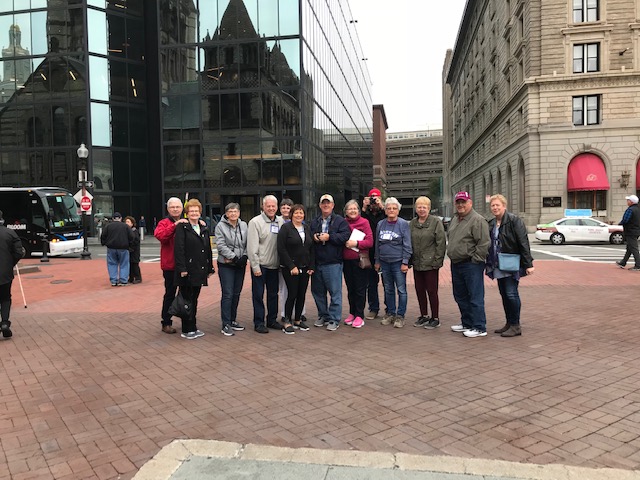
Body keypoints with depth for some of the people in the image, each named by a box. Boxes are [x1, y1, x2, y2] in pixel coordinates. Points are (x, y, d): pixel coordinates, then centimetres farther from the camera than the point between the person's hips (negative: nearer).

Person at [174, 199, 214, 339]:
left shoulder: (204, 229, 15)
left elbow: (208, 250, 17)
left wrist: (209, 268, 13)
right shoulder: (182, 227, -5)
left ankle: (193, 327, 22)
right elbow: (179, 249, -13)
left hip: (199, 271, 6)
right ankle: (187, 330, 9)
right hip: (188, 271, -6)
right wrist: (182, 269, -19)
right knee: (187, 300, 1)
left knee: (194, 300, 14)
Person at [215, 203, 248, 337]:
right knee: (227, 294, -6)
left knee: (236, 294, 11)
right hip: (226, 265, -5)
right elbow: (221, 245, -12)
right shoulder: (220, 226, -5)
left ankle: (232, 320, 22)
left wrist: (244, 256, -8)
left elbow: (247, 243, 8)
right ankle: (226, 325, -1)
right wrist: (234, 257, -16)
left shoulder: (244, 225, 8)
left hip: (240, 265, 5)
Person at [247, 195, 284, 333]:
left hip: (274, 265, 5)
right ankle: (259, 323, 11)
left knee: (273, 294, 14)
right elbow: (252, 247, -12)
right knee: (258, 295, 2)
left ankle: (272, 320, 27)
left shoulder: (280, 222, 7)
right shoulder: (255, 222, -8)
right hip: (260, 265, -5)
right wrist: (255, 267, -15)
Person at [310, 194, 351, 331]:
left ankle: (334, 319, 5)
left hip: (333, 263, -5)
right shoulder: (314, 222, 16)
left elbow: (346, 235, -12)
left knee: (335, 291, -3)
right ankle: (323, 316, 27)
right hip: (316, 262, 5)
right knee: (318, 291, 12)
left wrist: (329, 237, -16)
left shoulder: (340, 221, 2)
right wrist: (313, 237, -7)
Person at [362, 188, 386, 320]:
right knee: (371, 282, 8)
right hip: (370, 253, 2)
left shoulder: (384, 213, 2)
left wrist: (381, 207, -19)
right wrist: (364, 208, -12)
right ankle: (373, 308, 18)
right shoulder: (366, 214, 8)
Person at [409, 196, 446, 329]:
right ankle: (424, 316, 27)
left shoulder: (436, 222, -5)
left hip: (431, 264, -5)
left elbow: (441, 242, -8)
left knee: (432, 291, 0)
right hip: (417, 263, 6)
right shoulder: (412, 223, 10)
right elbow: (409, 242, 14)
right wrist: (410, 259, 7)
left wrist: (437, 260, -13)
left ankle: (435, 318, 13)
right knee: (419, 290, 12)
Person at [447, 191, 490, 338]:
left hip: (471, 265, -9)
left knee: (475, 297, -4)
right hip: (456, 264, 9)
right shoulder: (454, 219, 15)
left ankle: (479, 328, 3)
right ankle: (467, 323, 30)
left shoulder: (477, 220, -13)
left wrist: (475, 260, -16)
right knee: (460, 297, 17)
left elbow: (484, 243, -18)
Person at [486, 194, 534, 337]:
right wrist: (488, 264, 14)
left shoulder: (514, 220, -10)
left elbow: (523, 243, -14)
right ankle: (509, 323, 21)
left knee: (511, 294, -6)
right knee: (504, 294, 11)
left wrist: (528, 264, -17)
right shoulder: (491, 224, 11)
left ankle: (515, 326, 3)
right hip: (498, 266, 7)